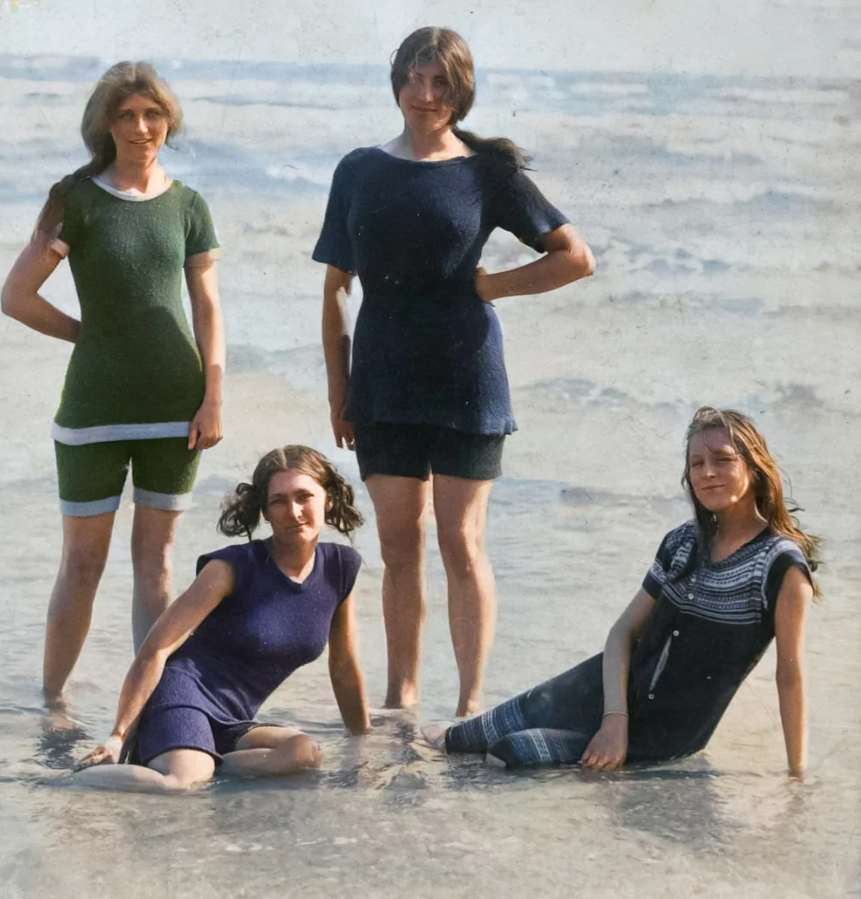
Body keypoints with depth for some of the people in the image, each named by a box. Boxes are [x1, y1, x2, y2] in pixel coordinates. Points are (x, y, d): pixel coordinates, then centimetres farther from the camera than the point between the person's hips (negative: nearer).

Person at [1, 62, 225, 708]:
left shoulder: (187, 206, 6)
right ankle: (52, 700, 15)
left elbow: (208, 309, 6)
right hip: (95, 405, -2)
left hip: (175, 405, 3)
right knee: (84, 562, 3)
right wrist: (91, 334, 2)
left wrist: (214, 396, -1)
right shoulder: (76, 199, -3)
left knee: (156, 558, 7)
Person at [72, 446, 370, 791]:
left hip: (232, 725, 6)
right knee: (183, 782, -37)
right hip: (183, 698, -5)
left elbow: (345, 671, 18)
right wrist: (118, 736, -17)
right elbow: (156, 649, -12)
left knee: (307, 753, -28)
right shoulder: (233, 568, -9)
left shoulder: (341, 568, 6)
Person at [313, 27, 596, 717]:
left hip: (465, 380, -3)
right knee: (398, 545, 6)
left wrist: (488, 285, -5)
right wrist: (338, 387, 6)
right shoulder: (360, 171, 8)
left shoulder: (488, 171, 0)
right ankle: (400, 698, 14)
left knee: (461, 544, -1)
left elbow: (577, 257, 0)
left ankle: (472, 703, 5)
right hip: (383, 383, 3)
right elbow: (336, 289, 11)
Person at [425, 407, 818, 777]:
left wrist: (797, 773, -15)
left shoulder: (782, 565, -17)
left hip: (669, 733, -5)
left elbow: (790, 674, -16)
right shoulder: (682, 543, 3)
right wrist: (615, 718, -15)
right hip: (618, 685, 5)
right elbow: (623, 631, 1)